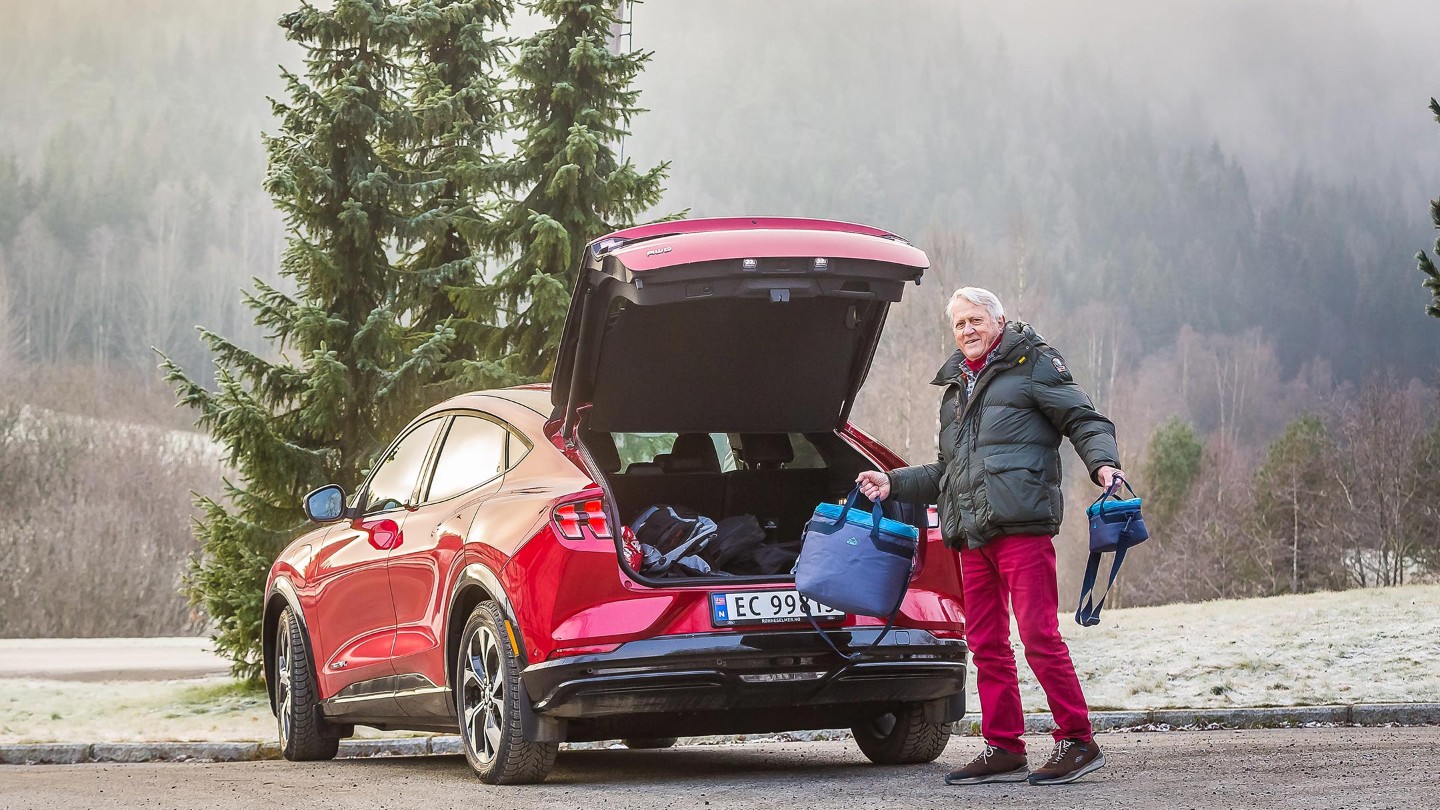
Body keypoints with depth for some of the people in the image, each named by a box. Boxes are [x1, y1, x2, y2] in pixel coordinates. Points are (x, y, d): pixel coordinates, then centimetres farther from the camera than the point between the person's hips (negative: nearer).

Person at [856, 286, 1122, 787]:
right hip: (972, 535, 7)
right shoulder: (954, 388, 26)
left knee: (1039, 635, -12)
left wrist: (1102, 462, -19)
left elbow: (1085, 420, 0)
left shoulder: (1032, 365, 6)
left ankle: (1077, 742, -7)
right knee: (986, 643, 6)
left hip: (1021, 524, -7)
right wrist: (894, 484, 23)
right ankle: (1004, 750, 12)